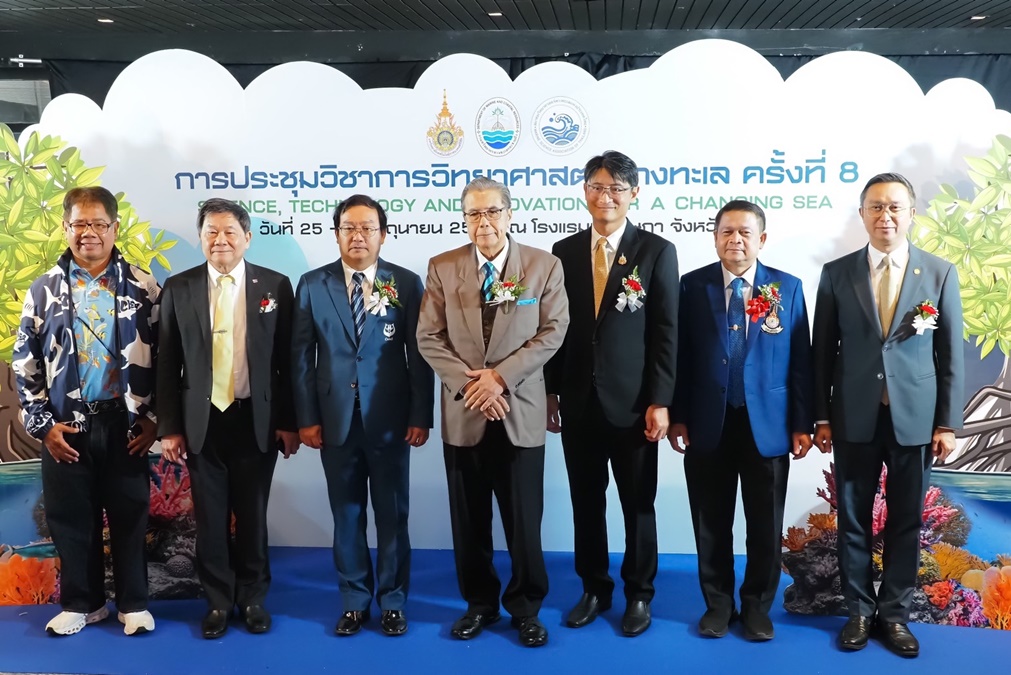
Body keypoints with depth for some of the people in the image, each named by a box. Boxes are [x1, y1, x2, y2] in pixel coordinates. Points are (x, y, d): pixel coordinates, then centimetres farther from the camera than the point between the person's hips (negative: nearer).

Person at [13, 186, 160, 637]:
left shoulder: (142, 287, 0)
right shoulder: (45, 289, 3)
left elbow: (161, 356, 1)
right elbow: (25, 362, 4)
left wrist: (152, 419, -4)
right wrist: (42, 425, -2)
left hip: (124, 422, -1)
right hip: (66, 426, 1)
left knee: (129, 516, 6)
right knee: (71, 518, 9)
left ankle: (133, 603, 20)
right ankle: (82, 602, 25)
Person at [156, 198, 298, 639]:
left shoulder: (275, 286, 0)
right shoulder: (178, 288, 3)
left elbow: (286, 360, 0)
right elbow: (167, 363, 3)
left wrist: (288, 421, -2)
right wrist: (169, 427, -1)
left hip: (256, 420, -1)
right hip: (203, 421, 1)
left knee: (252, 515, 10)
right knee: (210, 517, 9)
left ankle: (253, 597, 26)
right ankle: (218, 600, 25)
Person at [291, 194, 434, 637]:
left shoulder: (406, 283, 1)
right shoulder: (312, 285, 4)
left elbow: (420, 354, -1)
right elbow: (302, 356, 4)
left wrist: (421, 416, -5)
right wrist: (306, 417, -1)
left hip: (390, 420, -1)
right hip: (336, 420, 1)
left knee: (392, 515, 7)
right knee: (346, 515, 11)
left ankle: (393, 602, 22)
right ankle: (355, 601, 25)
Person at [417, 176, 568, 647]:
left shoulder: (544, 265, 0)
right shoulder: (442, 268, 3)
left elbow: (552, 331, -6)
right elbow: (429, 337, 1)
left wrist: (500, 376, -15)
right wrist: (468, 382, -12)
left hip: (520, 412, -1)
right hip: (463, 412, 2)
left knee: (524, 519, 5)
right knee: (469, 519, 10)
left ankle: (526, 608, 23)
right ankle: (479, 603, 28)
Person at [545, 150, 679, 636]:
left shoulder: (657, 252, -3)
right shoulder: (564, 251, 7)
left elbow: (665, 334, -6)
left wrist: (660, 402, -11)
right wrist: (550, 392, 5)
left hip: (632, 403, -3)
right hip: (578, 401, 3)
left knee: (638, 504, 9)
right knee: (586, 502, 12)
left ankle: (638, 594, 25)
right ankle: (594, 589, 28)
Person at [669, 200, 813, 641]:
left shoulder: (788, 288, 2)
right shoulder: (693, 285, 2)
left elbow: (800, 360, 1)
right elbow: (680, 355, 2)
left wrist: (802, 423, -2)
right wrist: (677, 416, -3)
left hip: (767, 425, 0)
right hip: (707, 424, 0)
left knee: (766, 525, 9)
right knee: (711, 522, 9)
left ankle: (757, 606, 26)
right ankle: (717, 603, 26)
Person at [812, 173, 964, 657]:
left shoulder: (940, 274, 2)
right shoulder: (836, 274, 1)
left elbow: (950, 355, 2)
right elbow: (823, 351, 3)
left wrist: (948, 422, -1)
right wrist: (821, 417, 1)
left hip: (915, 418, 0)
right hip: (854, 418, 0)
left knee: (906, 521, 9)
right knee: (853, 518, 8)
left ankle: (894, 612, 24)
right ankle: (859, 610, 23)